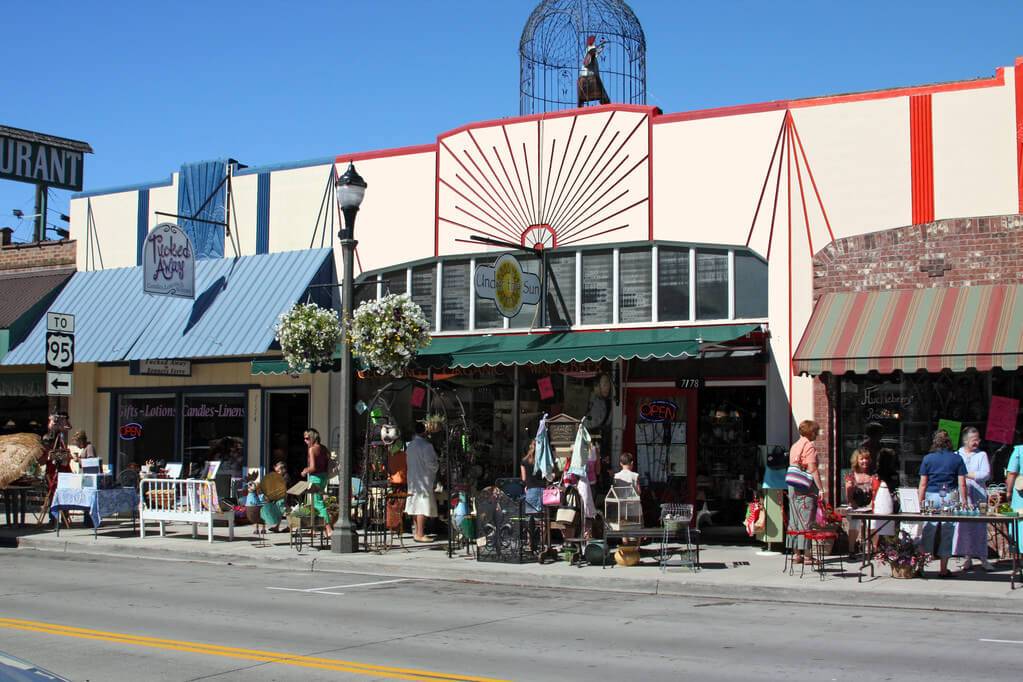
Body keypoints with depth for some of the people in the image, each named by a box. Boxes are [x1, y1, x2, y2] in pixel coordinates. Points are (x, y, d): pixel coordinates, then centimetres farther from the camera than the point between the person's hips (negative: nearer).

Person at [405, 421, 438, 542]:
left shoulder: (410, 446, 7)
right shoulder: (426, 445, -15)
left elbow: (408, 461, 12)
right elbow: (430, 463, -17)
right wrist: (435, 470, 4)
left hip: (412, 479, 8)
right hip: (424, 479, -8)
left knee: (417, 505, 15)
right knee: (423, 506, -6)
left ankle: (417, 531, 23)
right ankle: (420, 534, -8)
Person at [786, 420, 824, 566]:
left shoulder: (794, 446, 15)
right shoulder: (809, 446, -10)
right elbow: (812, 469, -16)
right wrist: (820, 489, -15)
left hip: (793, 487, 8)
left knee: (794, 520, 9)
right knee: (806, 521, -5)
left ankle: (796, 554, 12)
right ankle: (806, 555, -4)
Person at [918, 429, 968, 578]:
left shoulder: (927, 459, 4)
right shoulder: (957, 459, 4)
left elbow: (923, 484, 4)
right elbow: (962, 484, 2)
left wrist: (921, 503, 9)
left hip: (931, 497, 0)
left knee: (927, 533, 3)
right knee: (947, 534, 6)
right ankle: (944, 569, 10)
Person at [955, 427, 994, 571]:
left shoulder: (982, 455, 8)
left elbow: (986, 474, -3)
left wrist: (967, 474, -6)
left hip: (978, 495, 0)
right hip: (960, 495, 1)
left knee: (980, 526, -2)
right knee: (963, 525, -3)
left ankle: (983, 558, 4)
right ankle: (968, 557, 5)